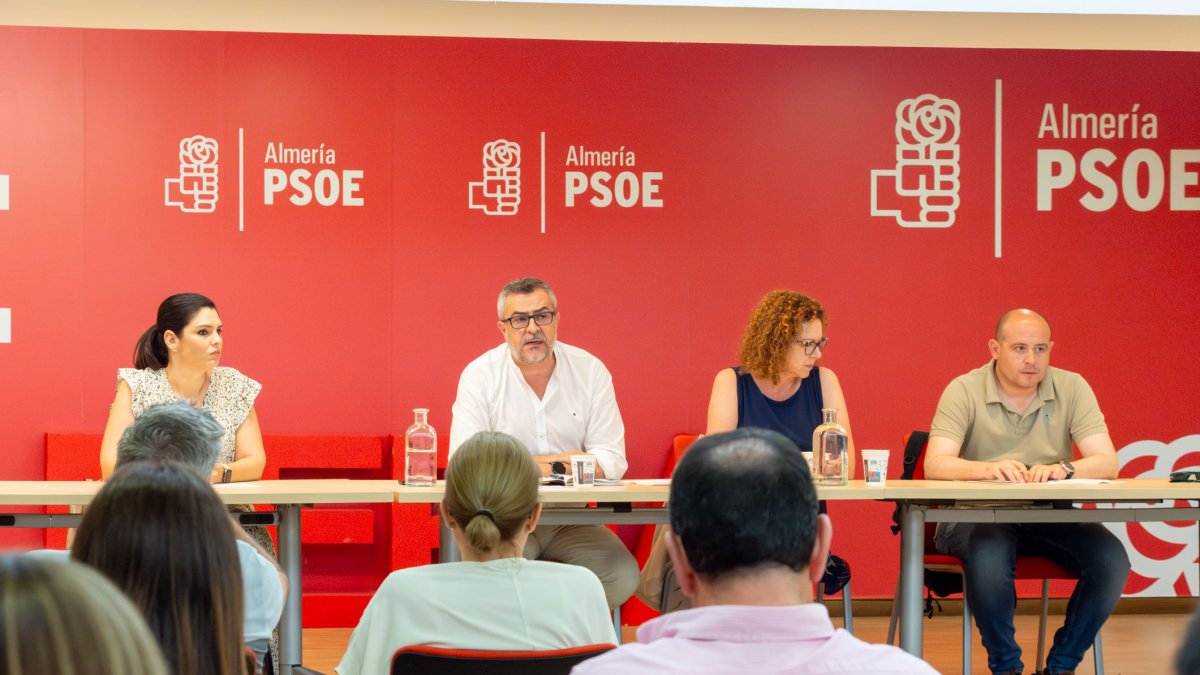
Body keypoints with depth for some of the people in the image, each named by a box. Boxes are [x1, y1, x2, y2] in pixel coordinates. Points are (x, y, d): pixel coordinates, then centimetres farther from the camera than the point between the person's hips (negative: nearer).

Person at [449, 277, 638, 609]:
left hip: (570, 519, 3)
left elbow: (612, 461, -1)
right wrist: (566, 462, -14)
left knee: (622, 576, -23)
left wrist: (542, 464, -14)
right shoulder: (480, 376, -4)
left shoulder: (591, 372, 3)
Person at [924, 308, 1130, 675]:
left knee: (1111, 558, -23)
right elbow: (935, 465, -16)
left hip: (1049, 517, 3)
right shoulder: (964, 391, -5)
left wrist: (1063, 469, -31)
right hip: (976, 515, -3)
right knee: (989, 558, -36)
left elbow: (1107, 463, -8)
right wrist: (987, 468, -37)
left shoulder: (1072, 388, 1)